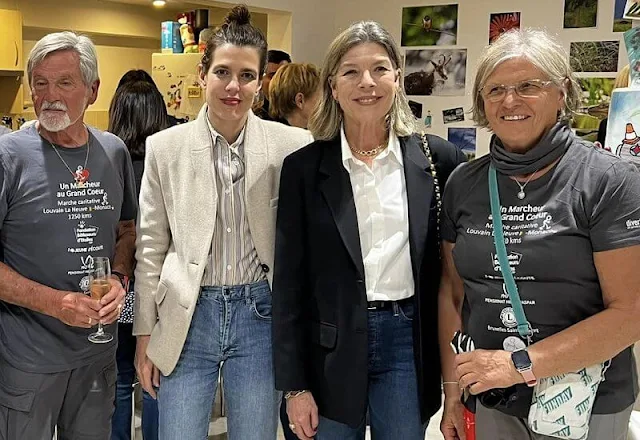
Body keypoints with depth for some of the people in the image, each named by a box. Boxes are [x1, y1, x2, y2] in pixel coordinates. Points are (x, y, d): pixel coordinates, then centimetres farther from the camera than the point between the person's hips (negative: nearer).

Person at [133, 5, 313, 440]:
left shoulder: (292, 145, -5)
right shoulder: (165, 148, -1)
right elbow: (151, 246, 4)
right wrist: (144, 333, 4)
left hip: (261, 315, 0)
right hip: (188, 316, 1)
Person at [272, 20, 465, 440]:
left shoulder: (438, 157, -1)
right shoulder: (304, 167, -3)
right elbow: (289, 282, -2)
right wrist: (295, 385, -3)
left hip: (409, 343, 1)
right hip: (332, 348, 0)